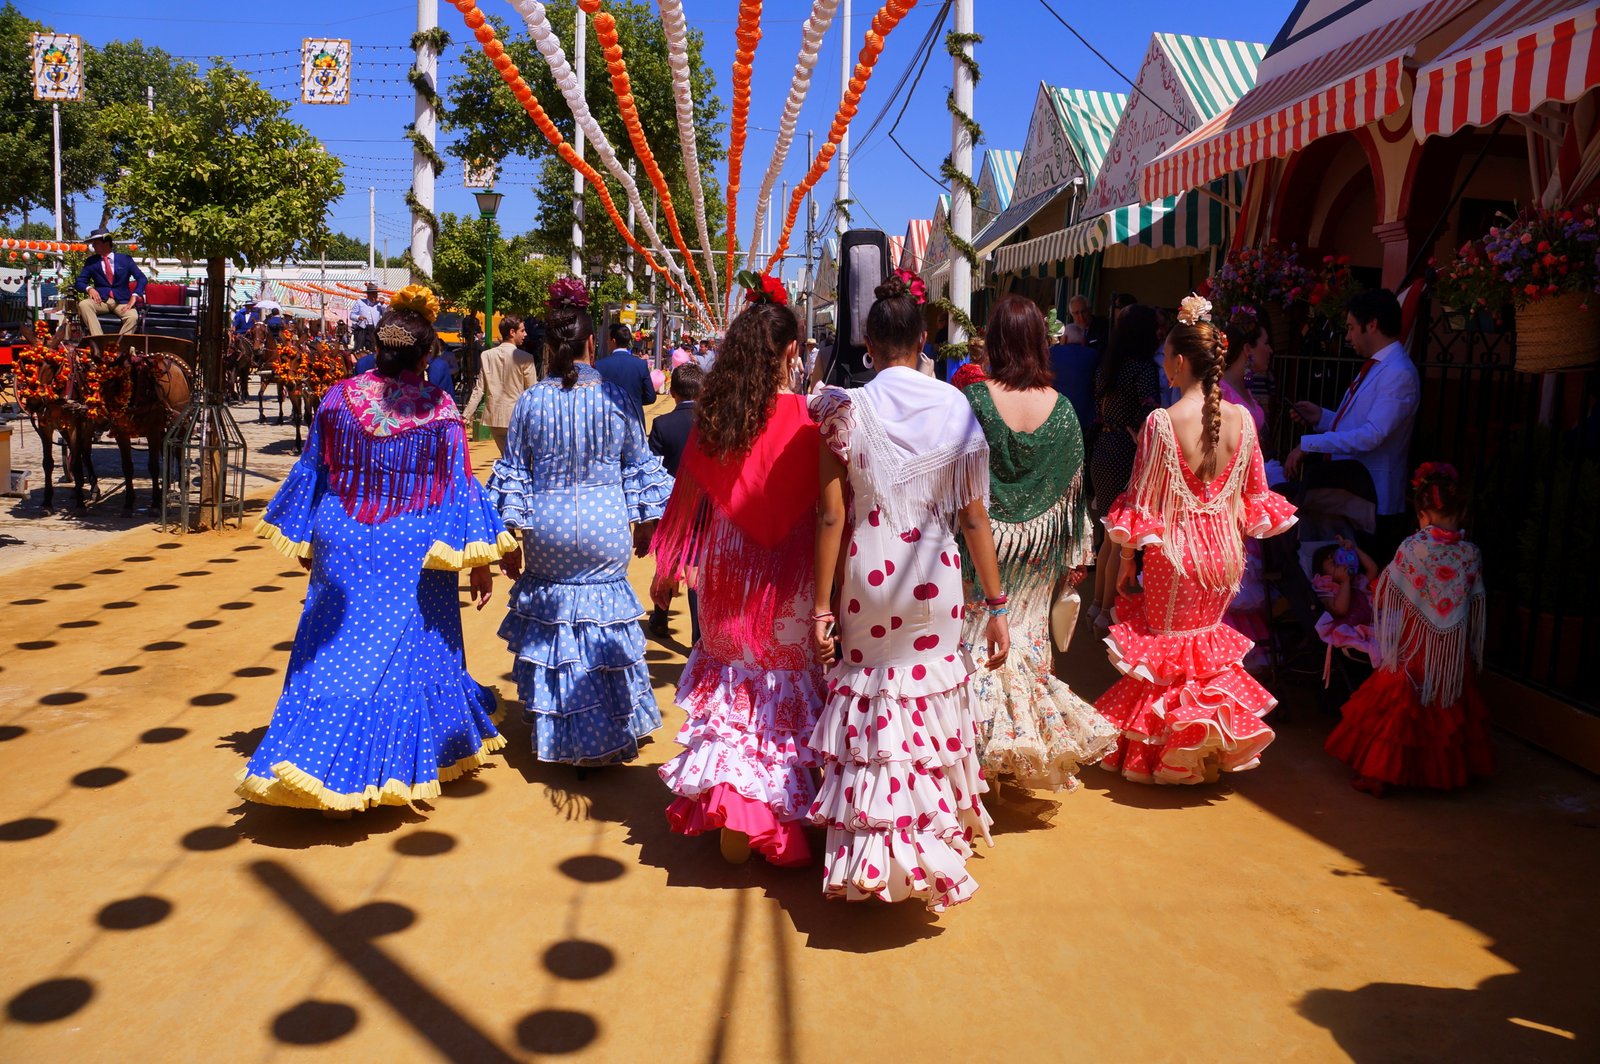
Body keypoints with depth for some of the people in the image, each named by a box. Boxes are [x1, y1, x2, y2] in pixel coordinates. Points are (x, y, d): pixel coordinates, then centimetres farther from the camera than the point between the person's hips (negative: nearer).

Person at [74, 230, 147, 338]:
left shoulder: (125, 259, 8)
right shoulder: (91, 261, 12)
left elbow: (141, 278, 3)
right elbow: (79, 282, 12)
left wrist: (134, 296, -12)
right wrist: (89, 288, -11)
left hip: (121, 301, -2)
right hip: (101, 300, 2)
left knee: (133, 317, -34)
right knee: (83, 304, -30)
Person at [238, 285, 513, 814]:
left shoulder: (338, 398, -2)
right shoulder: (438, 409, -8)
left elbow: (313, 471, 6)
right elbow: (459, 487, -6)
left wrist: (305, 540, 18)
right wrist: (479, 559, -1)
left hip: (343, 549, 2)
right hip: (412, 554, -2)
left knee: (337, 656, 10)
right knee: (409, 654, 11)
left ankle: (325, 768, 10)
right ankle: (405, 765, 26)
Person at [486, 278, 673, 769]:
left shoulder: (531, 401, -5)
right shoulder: (615, 398, -5)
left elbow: (513, 473, -1)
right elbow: (639, 464, 3)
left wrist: (507, 536, 8)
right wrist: (646, 520, 15)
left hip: (547, 527, 0)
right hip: (604, 526, 0)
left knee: (550, 623, 14)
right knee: (606, 617, 10)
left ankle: (558, 735, 24)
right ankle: (608, 735, 17)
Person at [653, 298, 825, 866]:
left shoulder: (712, 416, -3)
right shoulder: (807, 418, -14)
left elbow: (687, 494, 5)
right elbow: (828, 505, -12)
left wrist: (668, 565, 18)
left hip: (724, 564, 3)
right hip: (788, 569, -3)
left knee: (729, 678, 18)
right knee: (785, 681, 11)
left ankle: (728, 813, 21)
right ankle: (777, 818, 17)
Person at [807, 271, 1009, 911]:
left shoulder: (849, 409, -5)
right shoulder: (956, 407, -1)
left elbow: (832, 515, -7)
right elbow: (973, 513, -2)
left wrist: (822, 606, -2)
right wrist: (996, 604, 4)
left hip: (866, 577, -1)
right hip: (935, 580, 1)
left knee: (869, 703, 12)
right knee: (931, 697, 14)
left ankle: (870, 853, 18)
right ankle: (935, 844, 27)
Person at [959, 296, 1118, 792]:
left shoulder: (973, 398, -15)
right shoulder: (1061, 407, -4)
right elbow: (1074, 486, 2)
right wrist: (1077, 556, 11)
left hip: (981, 546, -3)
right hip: (1038, 555, 3)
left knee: (977, 642, 8)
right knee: (1027, 640, 16)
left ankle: (983, 742, 13)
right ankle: (1033, 732, 27)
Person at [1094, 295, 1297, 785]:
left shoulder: (1161, 421, -18)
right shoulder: (1241, 419, -5)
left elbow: (1140, 501, -13)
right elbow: (1256, 497, 3)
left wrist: (1125, 561, -2)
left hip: (1172, 552, -4)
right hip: (1223, 553, 4)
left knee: (1165, 645, 14)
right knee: (1207, 641, 25)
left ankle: (1165, 747, 18)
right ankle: (1212, 729, 28)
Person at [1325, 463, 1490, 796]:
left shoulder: (1413, 546, -15)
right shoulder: (1471, 553, -6)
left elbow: (1385, 593, -6)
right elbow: (1474, 603, 4)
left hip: (1415, 647, -3)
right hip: (1455, 652, 3)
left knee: (1396, 706, 5)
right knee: (1450, 709, 18)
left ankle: (1378, 775, 9)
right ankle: (1450, 770, 29)